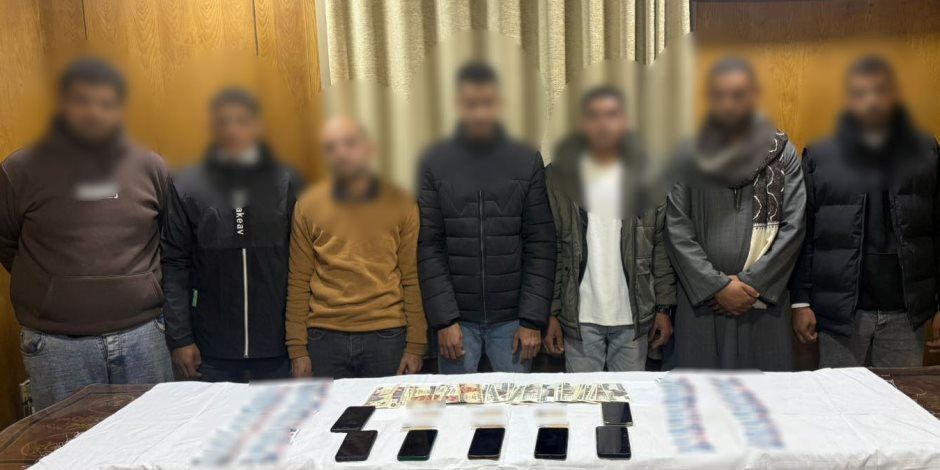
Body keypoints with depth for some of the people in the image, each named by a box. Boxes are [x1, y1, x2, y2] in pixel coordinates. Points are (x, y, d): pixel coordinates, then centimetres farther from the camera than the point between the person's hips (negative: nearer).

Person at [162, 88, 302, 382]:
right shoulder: (187, 187, 3)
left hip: (278, 348, 0)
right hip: (212, 351, 0)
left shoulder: (287, 184, 2)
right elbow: (175, 267, 2)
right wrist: (179, 338, -3)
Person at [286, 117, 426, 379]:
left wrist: (416, 346, -2)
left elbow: (412, 280, 1)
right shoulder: (307, 206, 4)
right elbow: (298, 283, 5)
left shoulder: (400, 204, 2)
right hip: (324, 339, 1)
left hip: (386, 337, 0)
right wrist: (297, 349, 1)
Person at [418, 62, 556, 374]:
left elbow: (540, 247, -1)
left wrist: (533, 320, -7)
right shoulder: (434, 163, 0)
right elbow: (428, 248, -3)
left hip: (513, 318, 0)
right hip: (456, 318, 0)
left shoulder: (528, 162, 1)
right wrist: (444, 319, -10)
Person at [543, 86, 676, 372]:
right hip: (580, 318, 0)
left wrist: (664, 308, 0)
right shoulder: (560, 175, 0)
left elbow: (662, 246, 3)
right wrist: (552, 313, -2)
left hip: (633, 316, 1)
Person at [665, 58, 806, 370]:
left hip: (765, 298, 1)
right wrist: (717, 285, -9)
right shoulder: (688, 156, 3)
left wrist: (752, 284, -8)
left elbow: (793, 226, 0)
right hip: (702, 298, -1)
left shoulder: (782, 153, 6)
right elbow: (677, 230, -2)